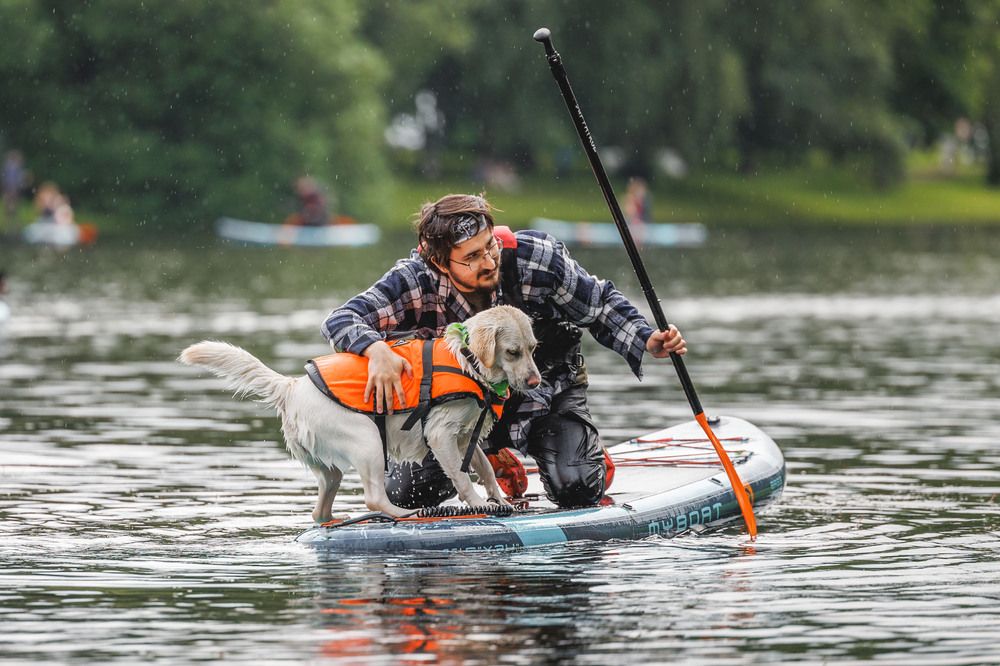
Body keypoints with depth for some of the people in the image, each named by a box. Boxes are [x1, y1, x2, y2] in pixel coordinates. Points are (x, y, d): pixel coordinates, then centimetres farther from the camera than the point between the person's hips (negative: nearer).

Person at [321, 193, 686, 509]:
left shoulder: (536, 259, -27)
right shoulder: (416, 281, -28)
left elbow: (601, 305, -10)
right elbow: (341, 320, -33)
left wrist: (646, 341, -27)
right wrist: (376, 349, -56)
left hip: (546, 391, -1)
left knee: (576, 490, -24)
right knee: (404, 495, -9)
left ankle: (588, 456, 17)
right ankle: (493, 460, 22)